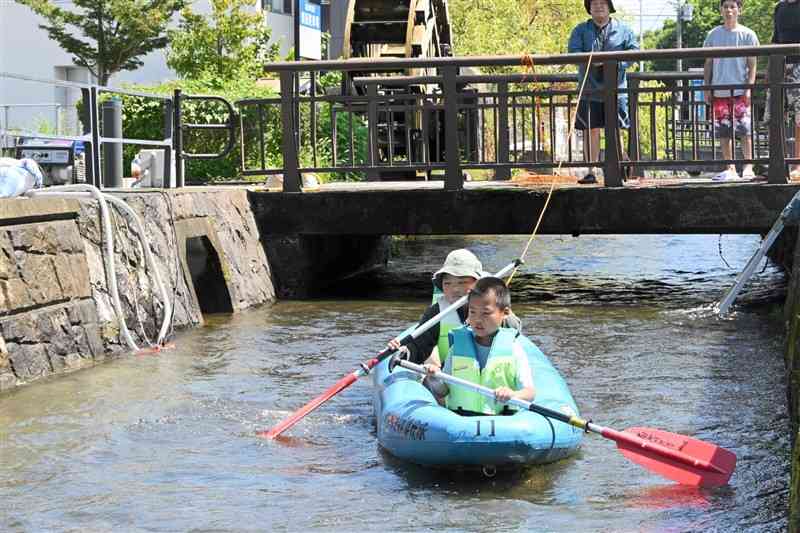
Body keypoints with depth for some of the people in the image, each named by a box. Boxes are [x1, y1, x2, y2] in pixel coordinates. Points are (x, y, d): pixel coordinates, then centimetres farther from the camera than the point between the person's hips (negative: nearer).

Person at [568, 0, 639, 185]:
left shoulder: (623, 30, 10)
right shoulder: (581, 30, 11)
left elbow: (634, 50, 1)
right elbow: (573, 52, -3)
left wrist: (616, 61, -16)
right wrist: (591, 59, -22)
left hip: (616, 88, -1)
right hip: (590, 90, 1)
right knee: (591, 130, 0)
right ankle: (592, 171, 4)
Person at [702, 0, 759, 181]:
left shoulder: (747, 34, 2)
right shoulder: (713, 35, 9)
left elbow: (752, 65, 1)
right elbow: (708, 64, 13)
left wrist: (749, 88, -8)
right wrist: (707, 88, 6)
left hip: (740, 91, -3)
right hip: (719, 91, 3)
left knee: (744, 129, -9)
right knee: (723, 132, 5)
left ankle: (748, 166, -6)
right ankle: (730, 168, 10)